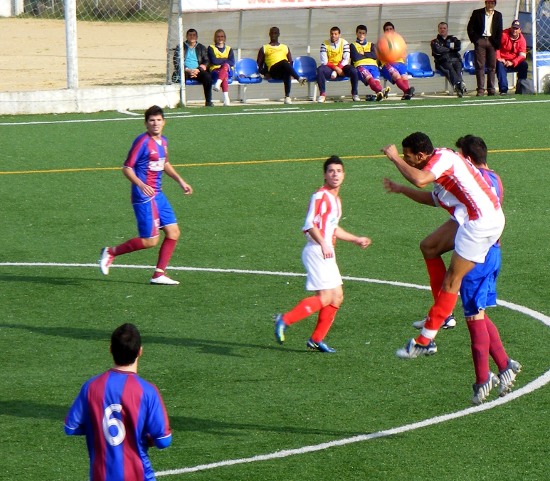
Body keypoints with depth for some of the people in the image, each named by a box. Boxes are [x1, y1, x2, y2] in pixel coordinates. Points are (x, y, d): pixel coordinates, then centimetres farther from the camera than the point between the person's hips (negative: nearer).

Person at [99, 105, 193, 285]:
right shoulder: (142, 141, -15)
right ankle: (111, 252, 9)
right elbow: (127, 168, -16)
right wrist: (141, 185, -30)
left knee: (173, 233, 5)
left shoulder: (163, 141, 11)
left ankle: (159, 274, 11)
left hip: (158, 195, 9)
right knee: (150, 241, -7)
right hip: (144, 196, -9)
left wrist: (180, 181, 25)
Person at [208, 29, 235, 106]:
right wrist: (225, 60, 0)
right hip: (214, 71, -2)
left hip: (228, 70, 2)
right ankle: (226, 98, -56)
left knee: (226, 65, -37)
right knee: (224, 75, -39)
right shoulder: (211, 48, 12)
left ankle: (218, 84, -58)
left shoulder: (229, 49, 20)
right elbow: (214, 61, -7)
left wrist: (220, 61, -5)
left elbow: (232, 63, 2)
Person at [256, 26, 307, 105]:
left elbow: (291, 62, 22)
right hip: (273, 70, -2)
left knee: (287, 72, -38)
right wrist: (265, 72, -2)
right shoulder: (264, 48, 22)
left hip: (283, 71, 2)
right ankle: (299, 78, -53)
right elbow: (259, 65, 16)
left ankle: (287, 97, -44)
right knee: (284, 62, -37)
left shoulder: (285, 47, 29)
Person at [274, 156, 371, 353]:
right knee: (325, 297, -16)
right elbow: (309, 225, -21)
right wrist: (323, 244, -34)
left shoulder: (336, 199, 19)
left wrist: (357, 240, 39)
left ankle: (316, 340, 13)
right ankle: (284, 320, -12)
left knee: (337, 297, 8)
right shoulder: (320, 196, -11)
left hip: (327, 253, 10)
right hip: (316, 252, -10)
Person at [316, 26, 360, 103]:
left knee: (353, 71, -29)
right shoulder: (325, 44, -2)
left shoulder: (344, 43, 1)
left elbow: (346, 59, -6)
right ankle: (322, 94, -26)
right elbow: (324, 61, -9)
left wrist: (339, 68, -21)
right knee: (320, 69, -33)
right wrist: (335, 68, -21)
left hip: (341, 67, 1)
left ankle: (354, 94, -13)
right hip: (329, 68, -1)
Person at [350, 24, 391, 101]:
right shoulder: (353, 45, 23)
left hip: (373, 65, 3)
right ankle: (380, 91, -68)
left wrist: (363, 54, 7)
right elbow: (355, 58, 3)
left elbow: (374, 56, 11)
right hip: (360, 66, -3)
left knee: (376, 79, -34)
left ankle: (380, 93, -66)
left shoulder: (371, 45, 32)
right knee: (369, 77, -40)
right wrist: (368, 55, 12)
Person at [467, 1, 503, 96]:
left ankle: (491, 89, 6)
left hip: (492, 42, 2)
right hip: (480, 41, -2)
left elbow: (499, 31, 11)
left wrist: (497, 43, 2)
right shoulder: (477, 13, 3)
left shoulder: (498, 15, 10)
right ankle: (480, 89, -8)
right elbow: (470, 27, 4)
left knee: (492, 66, 2)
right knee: (480, 66, -6)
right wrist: (474, 39, -5)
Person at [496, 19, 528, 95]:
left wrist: (512, 62, -24)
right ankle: (503, 90, -42)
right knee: (500, 65, -35)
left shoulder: (522, 39, -1)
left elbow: (522, 55, -9)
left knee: (524, 64, -23)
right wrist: (498, 58, -22)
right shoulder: (504, 35, -9)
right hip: (503, 60, -3)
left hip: (515, 62, 3)